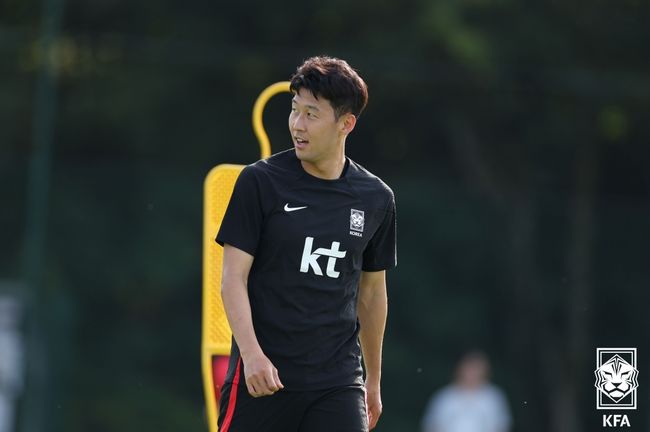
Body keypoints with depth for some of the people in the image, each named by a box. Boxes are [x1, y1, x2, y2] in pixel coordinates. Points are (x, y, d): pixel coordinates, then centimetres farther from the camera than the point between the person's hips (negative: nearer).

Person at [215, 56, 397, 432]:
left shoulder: (376, 199, 7)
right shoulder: (260, 182, -4)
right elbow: (233, 277, -6)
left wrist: (374, 379, 23)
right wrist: (251, 352, -19)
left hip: (338, 382, 2)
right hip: (261, 375, -2)